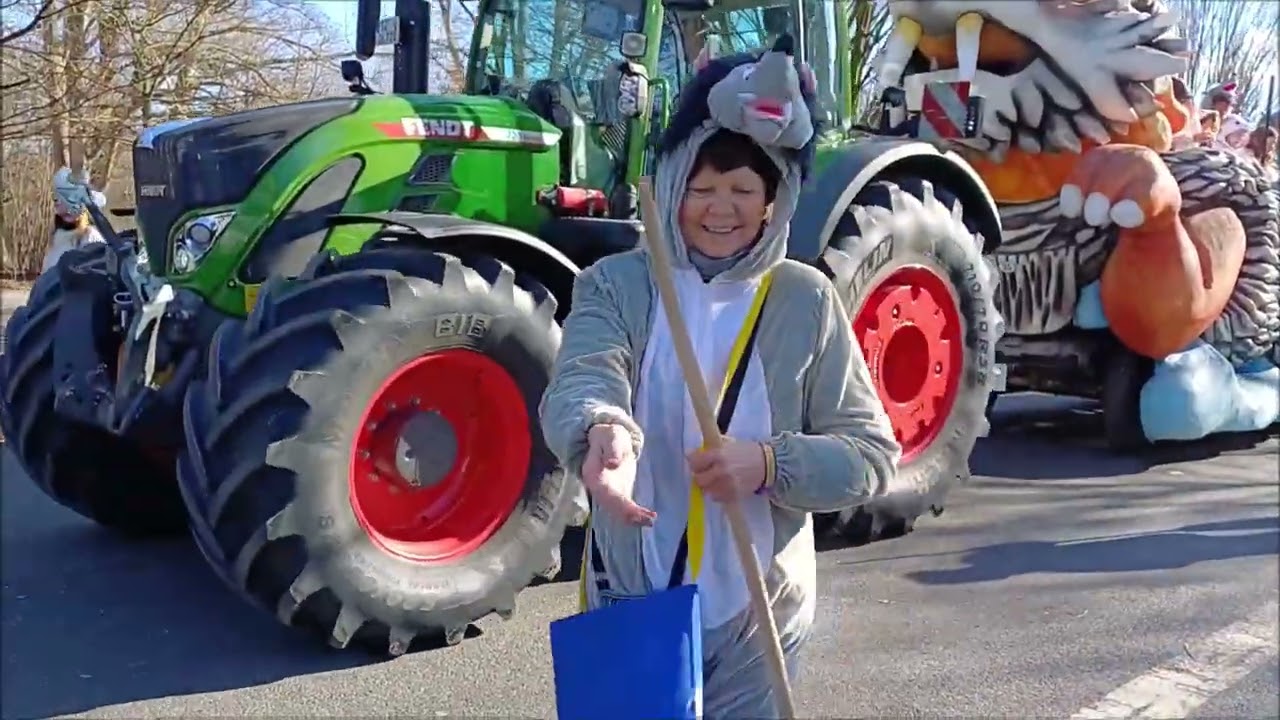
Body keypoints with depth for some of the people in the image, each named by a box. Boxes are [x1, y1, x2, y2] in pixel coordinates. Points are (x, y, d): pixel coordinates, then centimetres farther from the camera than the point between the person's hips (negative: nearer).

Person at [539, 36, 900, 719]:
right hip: (630, 599, 0)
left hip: (759, 611, 1)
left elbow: (873, 453, -4)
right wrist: (602, 432, -46)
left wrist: (771, 463, -23)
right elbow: (581, 381, -23)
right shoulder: (614, 284, -4)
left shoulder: (806, 300, -3)